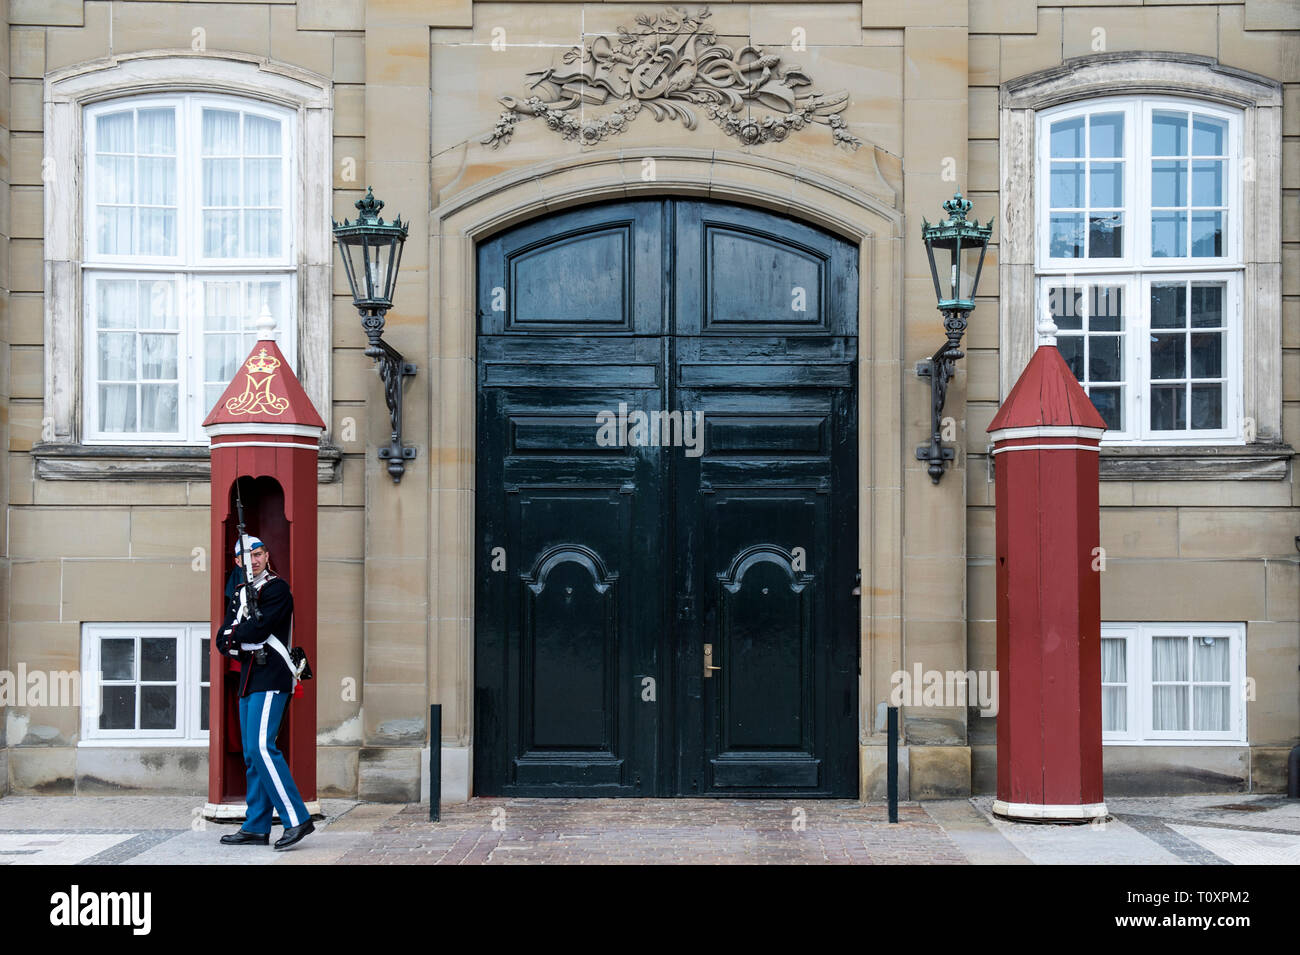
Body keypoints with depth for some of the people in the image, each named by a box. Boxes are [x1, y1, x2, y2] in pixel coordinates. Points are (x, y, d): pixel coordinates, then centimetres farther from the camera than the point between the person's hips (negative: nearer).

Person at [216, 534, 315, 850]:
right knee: (251, 753, 8)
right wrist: (242, 643, -9)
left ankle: (297, 818, -16)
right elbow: (223, 641, 10)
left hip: (271, 678, -9)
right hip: (249, 679, 9)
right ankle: (256, 828, 13)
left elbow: (259, 629, -18)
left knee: (261, 746, -17)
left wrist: (234, 635, 0)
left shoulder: (277, 588, -6)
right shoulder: (239, 593, 18)